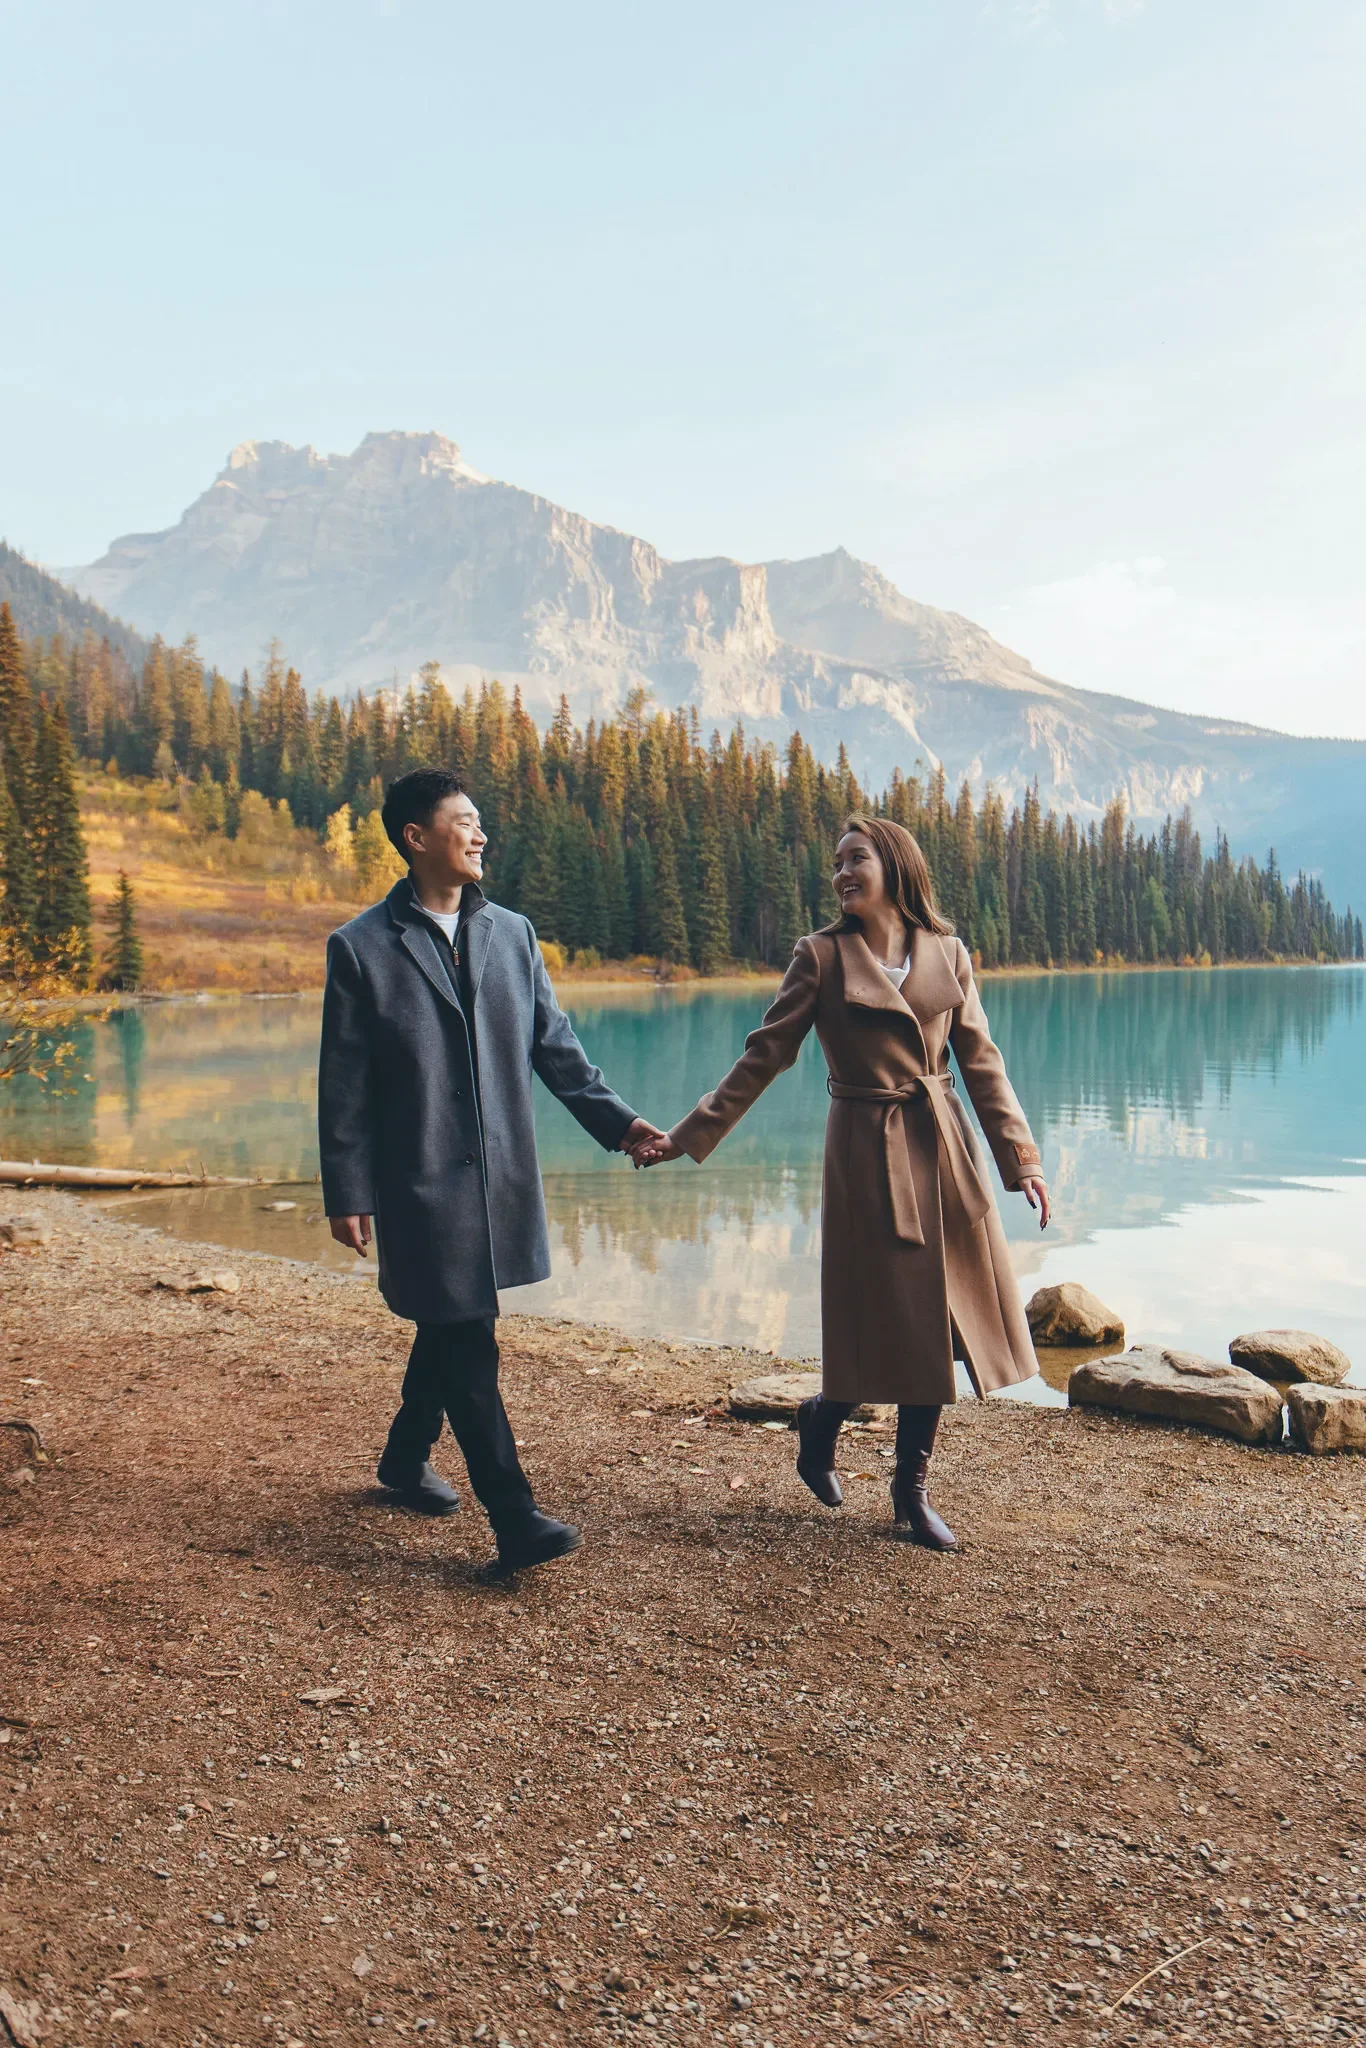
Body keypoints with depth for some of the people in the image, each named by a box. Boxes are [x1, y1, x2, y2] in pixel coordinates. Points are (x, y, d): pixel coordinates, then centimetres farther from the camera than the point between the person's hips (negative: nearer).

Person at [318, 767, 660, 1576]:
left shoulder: (513, 933, 8)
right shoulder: (362, 948, -5)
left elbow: (555, 1046, 10)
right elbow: (345, 1085, -4)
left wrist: (615, 1119, 0)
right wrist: (347, 1194, -6)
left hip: (501, 1176, 5)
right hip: (422, 1183, -5)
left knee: (453, 1329, 17)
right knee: (467, 1343, -4)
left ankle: (407, 1458, 40)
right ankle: (514, 1519, 1)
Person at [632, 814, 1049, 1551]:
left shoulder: (948, 955, 6)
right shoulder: (822, 956, -4)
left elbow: (982, 1063, 8)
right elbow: (763, 1055, -3)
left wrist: (1021, 1159, 3)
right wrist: (686, 1137, -7)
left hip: (943, 1155, 4)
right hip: (867, 1152, -3)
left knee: (937, 1321, 6)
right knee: (885, 1318, -1)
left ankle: (913, 1490, 21)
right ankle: (822, 1419, 31)